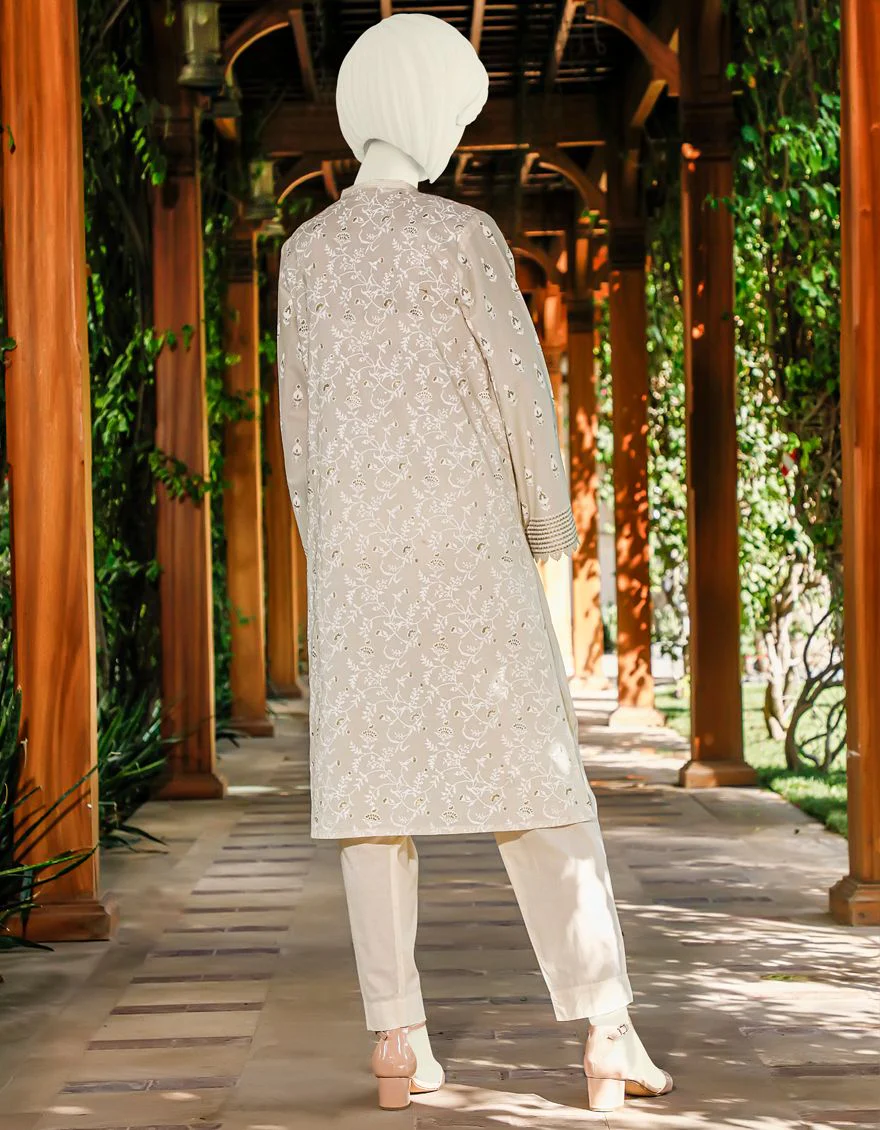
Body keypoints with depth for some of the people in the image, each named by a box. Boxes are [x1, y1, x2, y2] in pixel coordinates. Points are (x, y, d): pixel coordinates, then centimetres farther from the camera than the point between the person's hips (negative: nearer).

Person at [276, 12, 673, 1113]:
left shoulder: (305, 252, 8)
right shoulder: (463, 235, -5)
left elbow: (298, 416, 11)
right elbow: (520, 386, -4)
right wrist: (550, 521, 9)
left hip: (354, 543, 4)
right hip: (465, 538, -4)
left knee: (373, 781, 4)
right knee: (531, 777, -1)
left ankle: (397, 1044, 2)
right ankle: (606, 1034, -2)